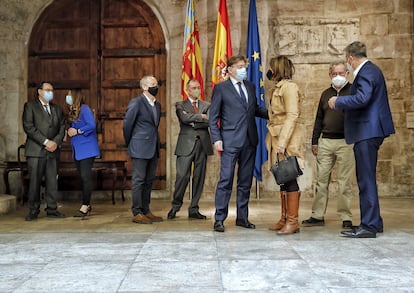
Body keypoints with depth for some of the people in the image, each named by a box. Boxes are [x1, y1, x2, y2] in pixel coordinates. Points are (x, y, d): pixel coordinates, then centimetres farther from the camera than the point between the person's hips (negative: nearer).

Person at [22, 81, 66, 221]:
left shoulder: (57, 109, 19)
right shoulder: (30, 106, 4)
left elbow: (62, 128, 13)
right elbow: (28, 127, -8)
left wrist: (56, 142, -6)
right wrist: (45, 142, -13)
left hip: (53, 151, 4)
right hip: (35, 151, -4)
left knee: (52, 181, 2)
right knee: (34, 181, -3)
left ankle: (52, 209, 9)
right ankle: (33, 210, 6)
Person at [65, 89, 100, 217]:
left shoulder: (84, 109, -10)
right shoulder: (73, 111, 17)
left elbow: (92, 125, -21)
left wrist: (77, 131, -14)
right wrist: (69, 131, -2)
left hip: (86, 149, -9)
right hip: (77, 150, 9)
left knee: (86, 177, -9)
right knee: (83, 177, 11)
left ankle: (84, 206, -8)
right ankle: (87, 205, 18)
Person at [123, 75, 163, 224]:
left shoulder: (157, 105, 15)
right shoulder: (136, 103, -9)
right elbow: (127, 125, -6)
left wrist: (156, 145, 16)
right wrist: (130, 144, 2)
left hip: (153, 149, 8)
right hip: (140, 149, -7)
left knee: (149, 181, 11)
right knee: (138, 180, -3)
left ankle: (146, 211, 19)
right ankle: (137, 213, 2)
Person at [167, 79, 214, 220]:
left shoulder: (206, 105, 17)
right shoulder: (180, 105, 11)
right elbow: (184, 118, -10)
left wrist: (193, 122, -6)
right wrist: (201, 116, -4)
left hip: (202, 144, 3)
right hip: (186, 145, -3)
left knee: (199, 177, 4)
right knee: (182, 176, -7)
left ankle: (194, 209, 12)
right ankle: (175, 206, 10)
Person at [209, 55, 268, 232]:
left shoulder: (250, 86, 15)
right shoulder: (221, 88, 1)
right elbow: (213, 116, -1)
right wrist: (216, 138, -10)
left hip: (249, 141, 5)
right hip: (230, 141, -5)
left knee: (246, 181, 10)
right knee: (226, 180, -6)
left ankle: (242, 217, 19)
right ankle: (219, 219, 2)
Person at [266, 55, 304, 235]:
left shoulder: (289, 87, -9)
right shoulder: (277, 88, 18)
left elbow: (292, 116, -18)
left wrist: (283, 142, -23)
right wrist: (274, 141, 12)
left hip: (288, 140, -9)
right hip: (277, 139, 9)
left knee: (289, 179, -6)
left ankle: (293, 222, -1)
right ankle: (284, 218, 17)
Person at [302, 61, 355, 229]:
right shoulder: (326, 94, 16)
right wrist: (314, 141, 14)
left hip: (345, 142, -4)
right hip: (325, 141, 4)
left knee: (344, 181, -1)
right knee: (321, 179, 6)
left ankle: (346, 218, 8)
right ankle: (318, 216, 13)